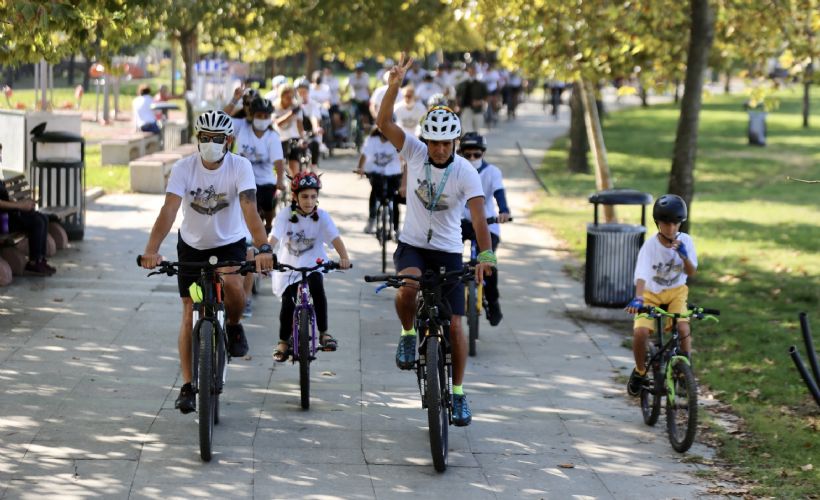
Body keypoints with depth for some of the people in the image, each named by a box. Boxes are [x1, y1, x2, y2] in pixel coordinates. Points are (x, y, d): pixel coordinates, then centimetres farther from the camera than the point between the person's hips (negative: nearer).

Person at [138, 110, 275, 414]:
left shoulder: (240, 167, -21)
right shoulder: (183, 168, -20)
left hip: (230, 242, -1)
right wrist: (151, 251, -46)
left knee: (232, 284, -32)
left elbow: (250, 210, -33)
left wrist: (263, 249, -49)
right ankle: (188, 385, 7)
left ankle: (234, 326, 2)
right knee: (190, 314, -1)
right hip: (193, 243, 1)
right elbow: (168, 211, -30)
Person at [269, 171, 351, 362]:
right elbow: (274, 238, -24)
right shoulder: (285, 216, -12)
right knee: (288, 303, -11)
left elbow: (335, 238, -20)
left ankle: (324, 333, -16)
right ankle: (283, 342, 14)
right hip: (288, 266, 0)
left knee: (317, 287, -29)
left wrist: (344, 258, -38)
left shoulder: (321, 216, -10)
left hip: (312, 265, 0)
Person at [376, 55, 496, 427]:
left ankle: (458, 393, 12)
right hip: (411, 246, 1)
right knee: (408, 286, -34)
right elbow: (384, 123, -20)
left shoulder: (466, 173, -15)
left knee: (454, 325, -4)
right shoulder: (415, 152, -8)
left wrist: (486, 255, -42)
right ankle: (407, 334, -3)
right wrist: (394, 86, -36)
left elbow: (478, 214, -26)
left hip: (448, 253, 0)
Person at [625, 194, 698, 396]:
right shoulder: (650, 245, -21)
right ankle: (640, 372, 4)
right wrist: (638, 298, -51)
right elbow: (641, 275, -33)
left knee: (682, 328, -27)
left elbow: (691, 272, -11)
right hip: (651, 294, -1)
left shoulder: (685, 241, -12)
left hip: (676, 292, 1)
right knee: (640, 332, -24)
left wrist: (684, 255, -32)